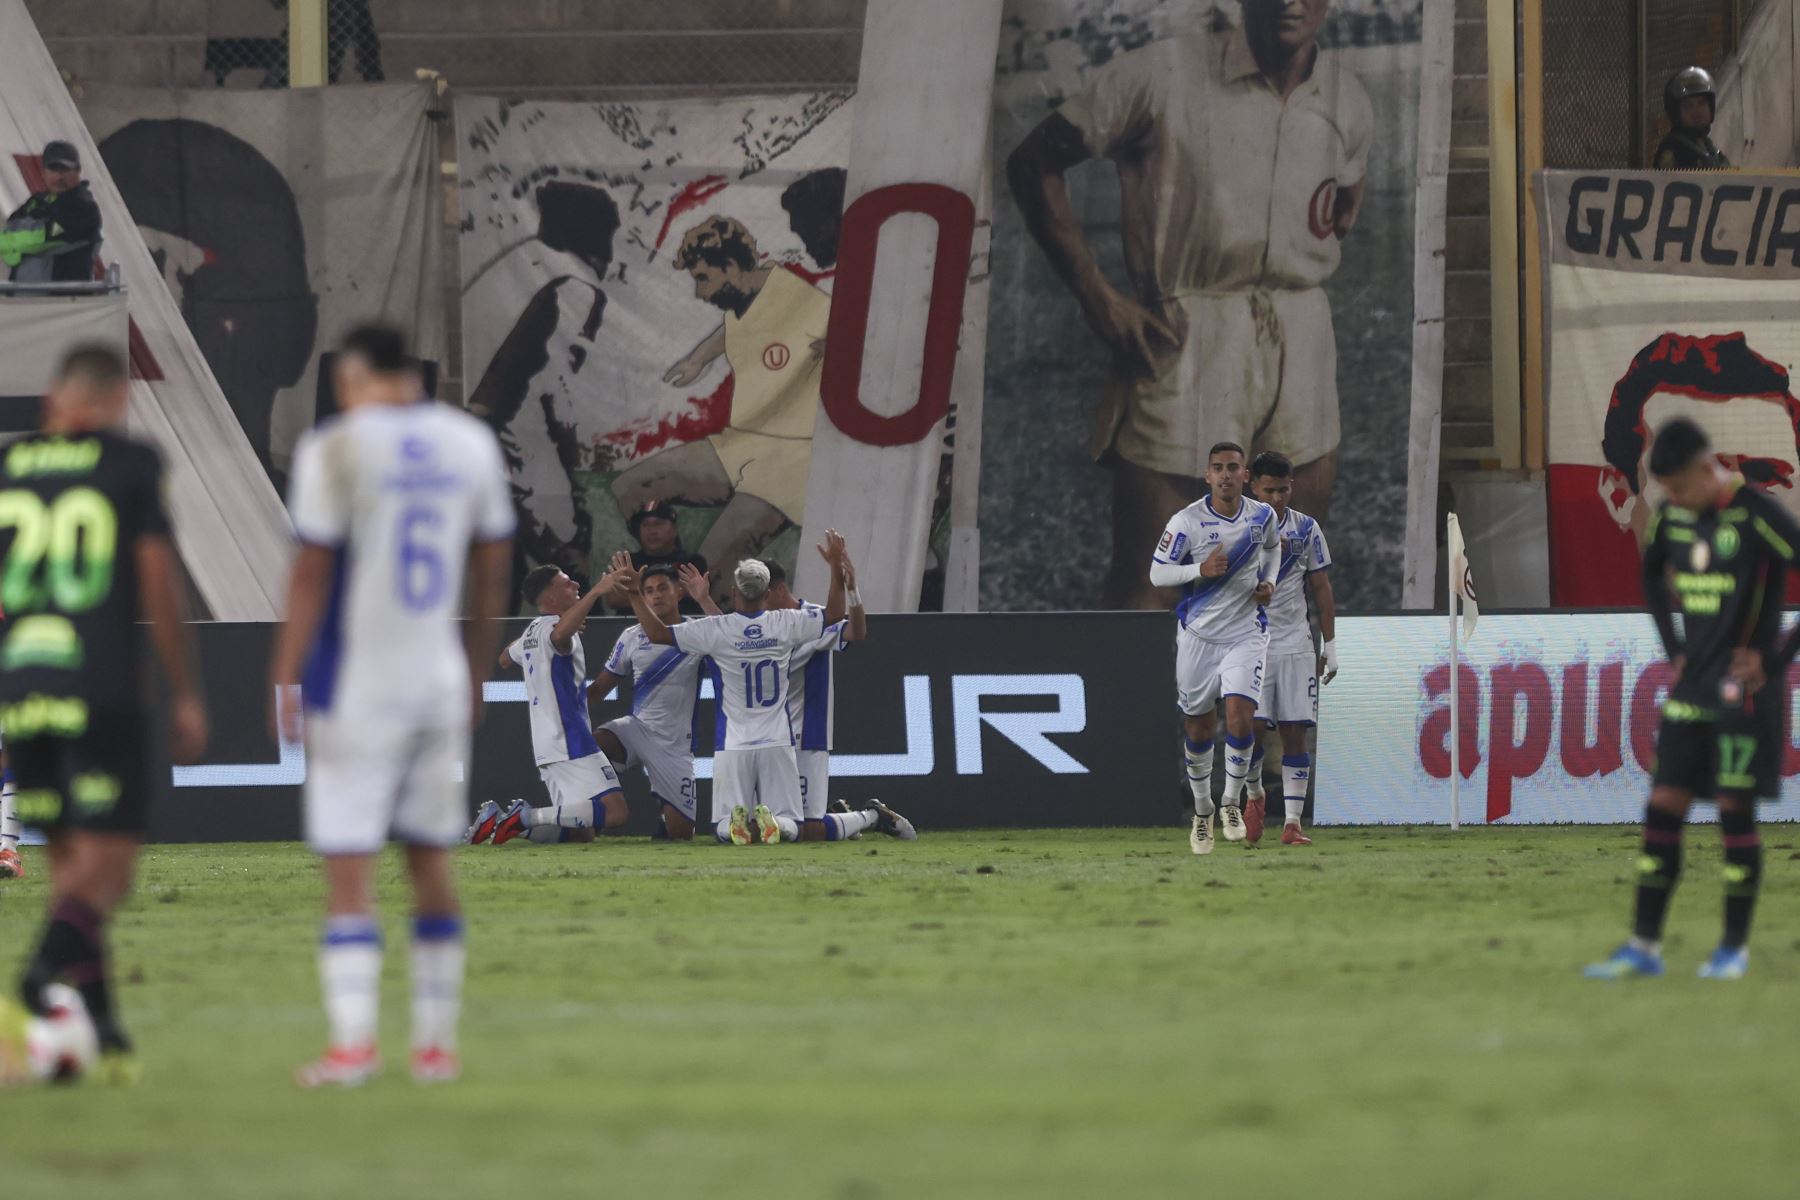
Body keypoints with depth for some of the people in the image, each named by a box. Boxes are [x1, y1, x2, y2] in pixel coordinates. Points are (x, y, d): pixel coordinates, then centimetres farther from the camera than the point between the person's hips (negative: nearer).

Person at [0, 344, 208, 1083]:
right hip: (104, 687, -4)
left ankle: (99, 1025, 11)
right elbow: (158, 584, -3)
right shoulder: (133, 466, -2)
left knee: (69, 860, 13)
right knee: (107, 864, -3)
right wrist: (186, 694, 3)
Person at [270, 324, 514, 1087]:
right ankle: (436, 1044, 14)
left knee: (348, 867, -4)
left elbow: (312, 573, -11)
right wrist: (476, 673, 22)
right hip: (438, 677, 5)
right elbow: (492, 571, 13)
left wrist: (286, 678, -5)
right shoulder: (471, 443, 7)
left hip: (357, 681, -5)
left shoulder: (335, 449, -9)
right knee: (431, 864, 12)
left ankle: (353, 1042, -11)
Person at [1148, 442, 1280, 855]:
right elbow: (1157, 573, -8)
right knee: (1199, 729, 8)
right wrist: (1201, 570, -24)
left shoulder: (1262, 516, -1)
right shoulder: (1187, 521, -11)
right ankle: (1201, 811, 29)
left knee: (1240, 717, -17)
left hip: (1245, 634, 1)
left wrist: (1268, 581, 3)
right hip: (1198, 636, -1)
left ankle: (1232, 802, 4)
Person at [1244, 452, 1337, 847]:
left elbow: (1321, 589, 12)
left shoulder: (1307, 529, 7)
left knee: (1294, 733, -3)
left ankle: (1293, 821, -3)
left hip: (1296, 646, 2)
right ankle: (1254, 795, 19)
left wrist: (1330, 645, 9)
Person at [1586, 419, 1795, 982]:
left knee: (1735, 809, -3)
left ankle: (1736, 947, 7)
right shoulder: (1673, 515, 6)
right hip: (1691, 689, 6)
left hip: (1744, 688, -6)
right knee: (1663, 808, 2)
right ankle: (1644, 946, 5)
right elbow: (1653, 575, 26)